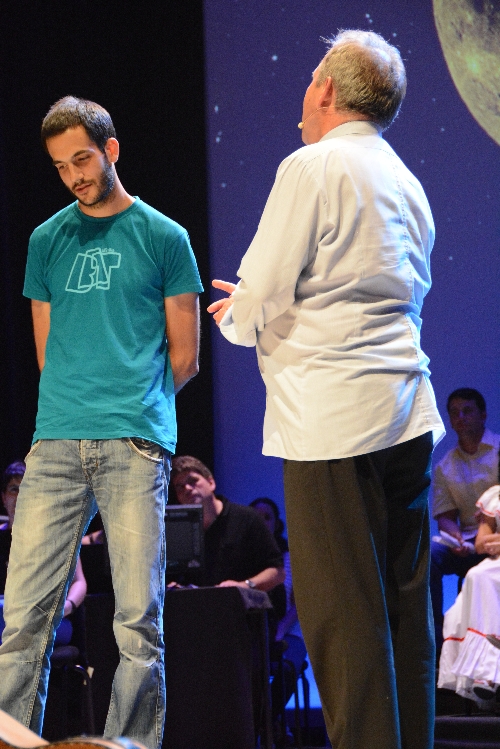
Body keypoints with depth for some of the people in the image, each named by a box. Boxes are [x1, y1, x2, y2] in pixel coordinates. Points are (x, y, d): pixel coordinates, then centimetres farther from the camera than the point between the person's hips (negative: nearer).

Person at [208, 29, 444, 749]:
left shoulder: (314, 167, -7)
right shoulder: (406, 183, 18)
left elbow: (260, 299, -11)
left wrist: (236, 318, 13)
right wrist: (264, 310, 25)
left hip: (335, 418, -8)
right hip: (409, 415, 8)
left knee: (343, 616, -7)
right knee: (407, 610, 8)